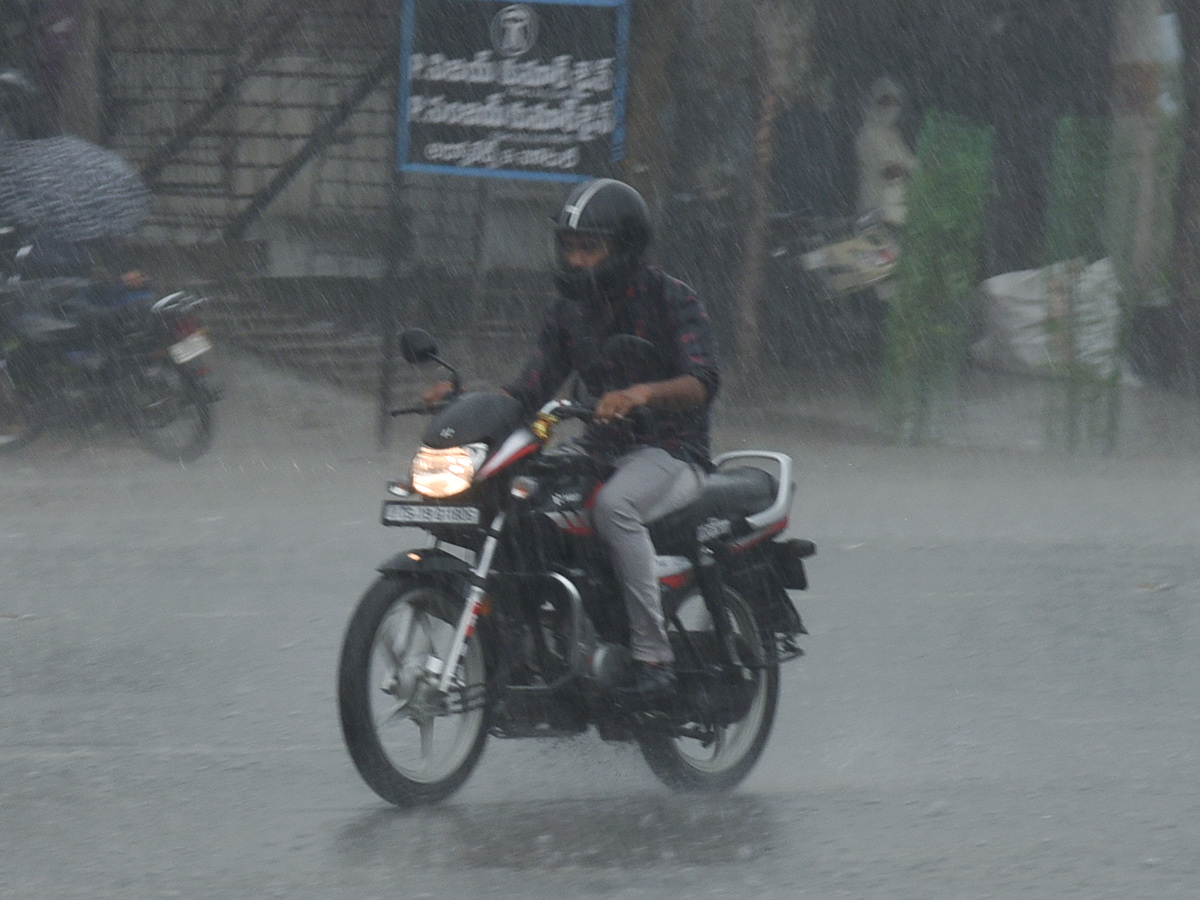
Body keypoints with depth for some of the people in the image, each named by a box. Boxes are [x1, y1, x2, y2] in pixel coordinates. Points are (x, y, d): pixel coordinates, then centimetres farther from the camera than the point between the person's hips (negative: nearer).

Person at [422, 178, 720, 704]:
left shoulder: (671, 300, -7)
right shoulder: (568, 310, 12)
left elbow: (703, 382, -22)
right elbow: (530, 392, 8)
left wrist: (643, 393, -42)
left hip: (669, 450, -7)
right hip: (600, 452, 7)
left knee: (614, 504, -38)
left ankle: (652, 654, -34)